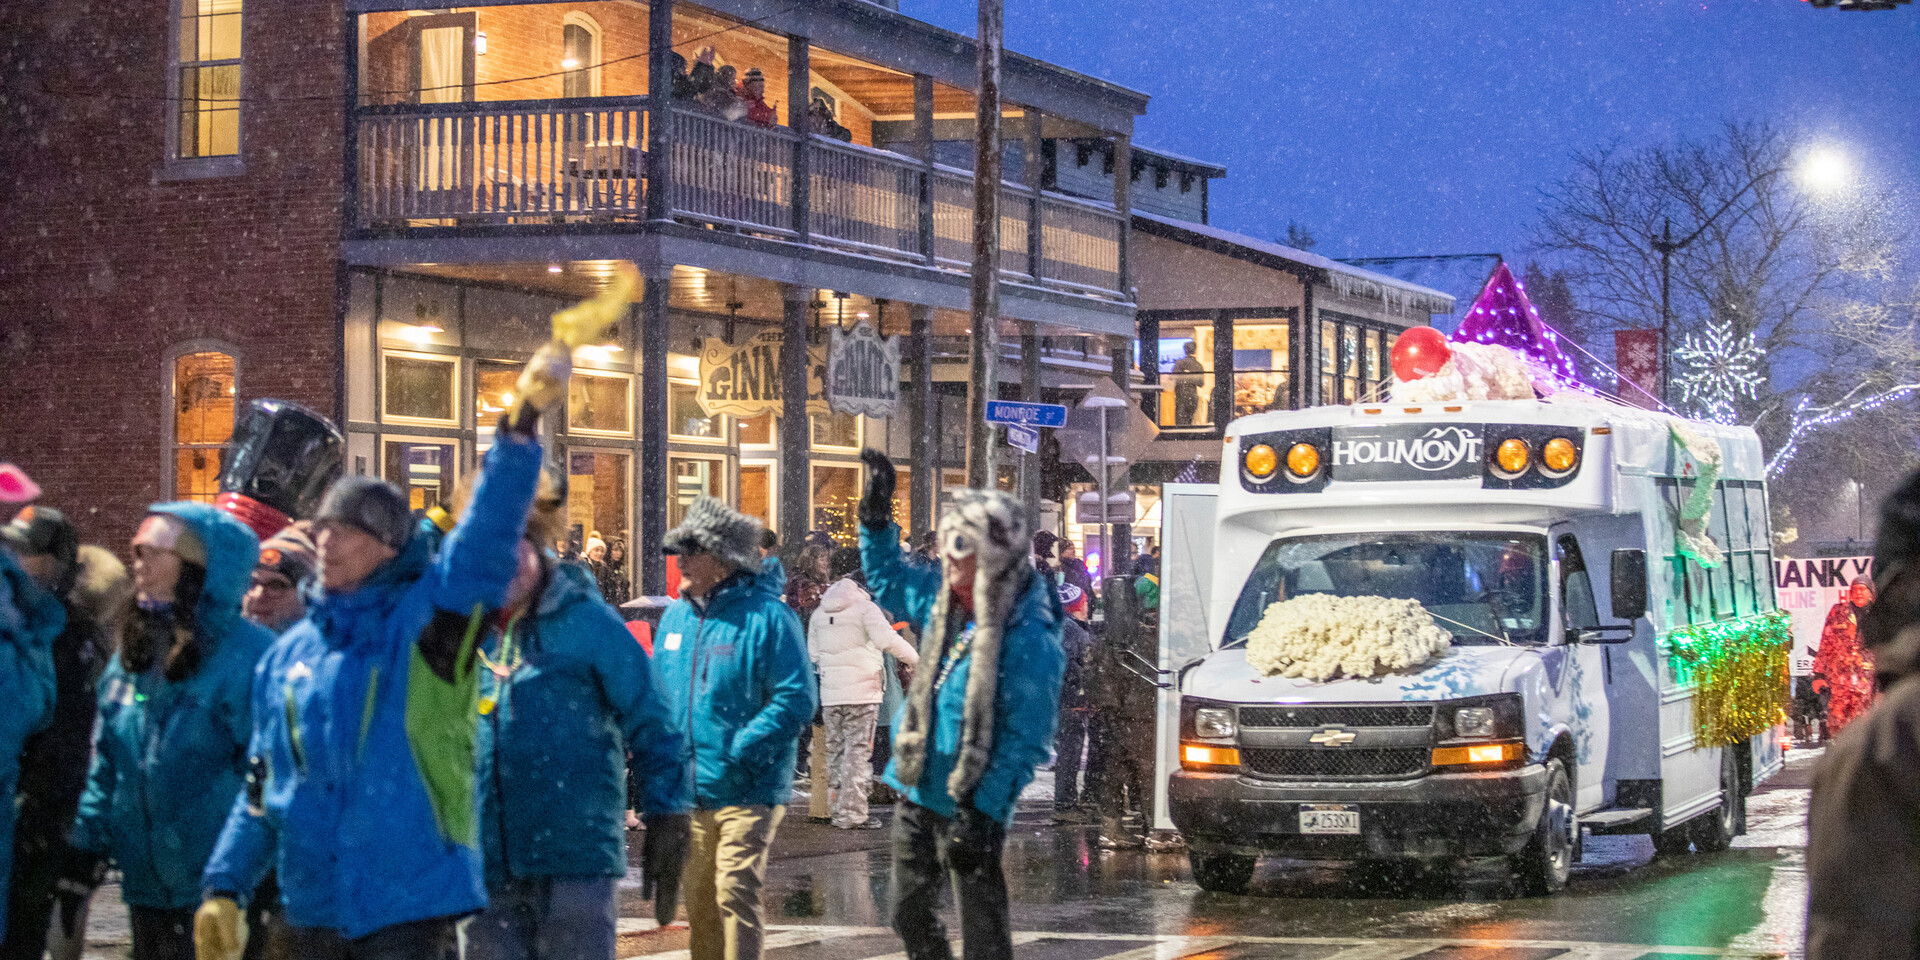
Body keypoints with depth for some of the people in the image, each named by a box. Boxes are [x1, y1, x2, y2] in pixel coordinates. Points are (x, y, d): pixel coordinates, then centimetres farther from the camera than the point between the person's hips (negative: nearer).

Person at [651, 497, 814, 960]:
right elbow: (659, 695, 20)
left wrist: (739, 753, -19)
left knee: (735, 891, -13)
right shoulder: (675, 616, 10)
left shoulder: (766, 616, -12)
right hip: (688, 792, 7)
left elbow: (795, 699, -16)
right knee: (698, 898, 14)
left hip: (746, 790, -7)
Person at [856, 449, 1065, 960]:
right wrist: (876, 514, 12)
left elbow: (1026, 737, -21)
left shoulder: (1029, 636, -21)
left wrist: (981, 812, -23)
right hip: (919, 793, 8)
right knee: (910, 916, 18)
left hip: (971, 806, -8)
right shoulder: (944, 598, 2)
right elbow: (886, 578, 23)